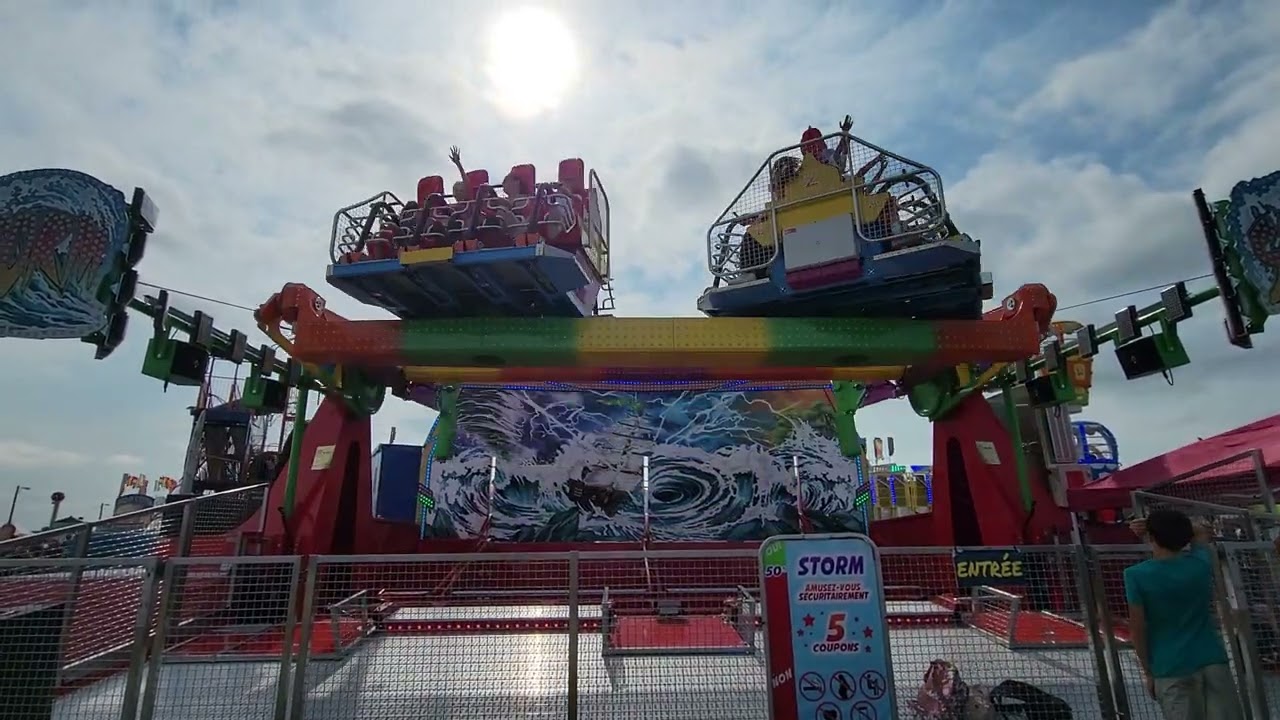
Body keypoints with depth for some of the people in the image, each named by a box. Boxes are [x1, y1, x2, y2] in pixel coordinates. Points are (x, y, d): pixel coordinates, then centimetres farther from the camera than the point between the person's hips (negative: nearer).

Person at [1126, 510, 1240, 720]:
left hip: (1171, 670, -3)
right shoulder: (1200, 563, 1)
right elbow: (1201, 531, 24)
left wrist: (1148, 671, 4)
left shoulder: (1136, 575, -11)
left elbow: (1138, 629, -7)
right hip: (1213, 661, 4)